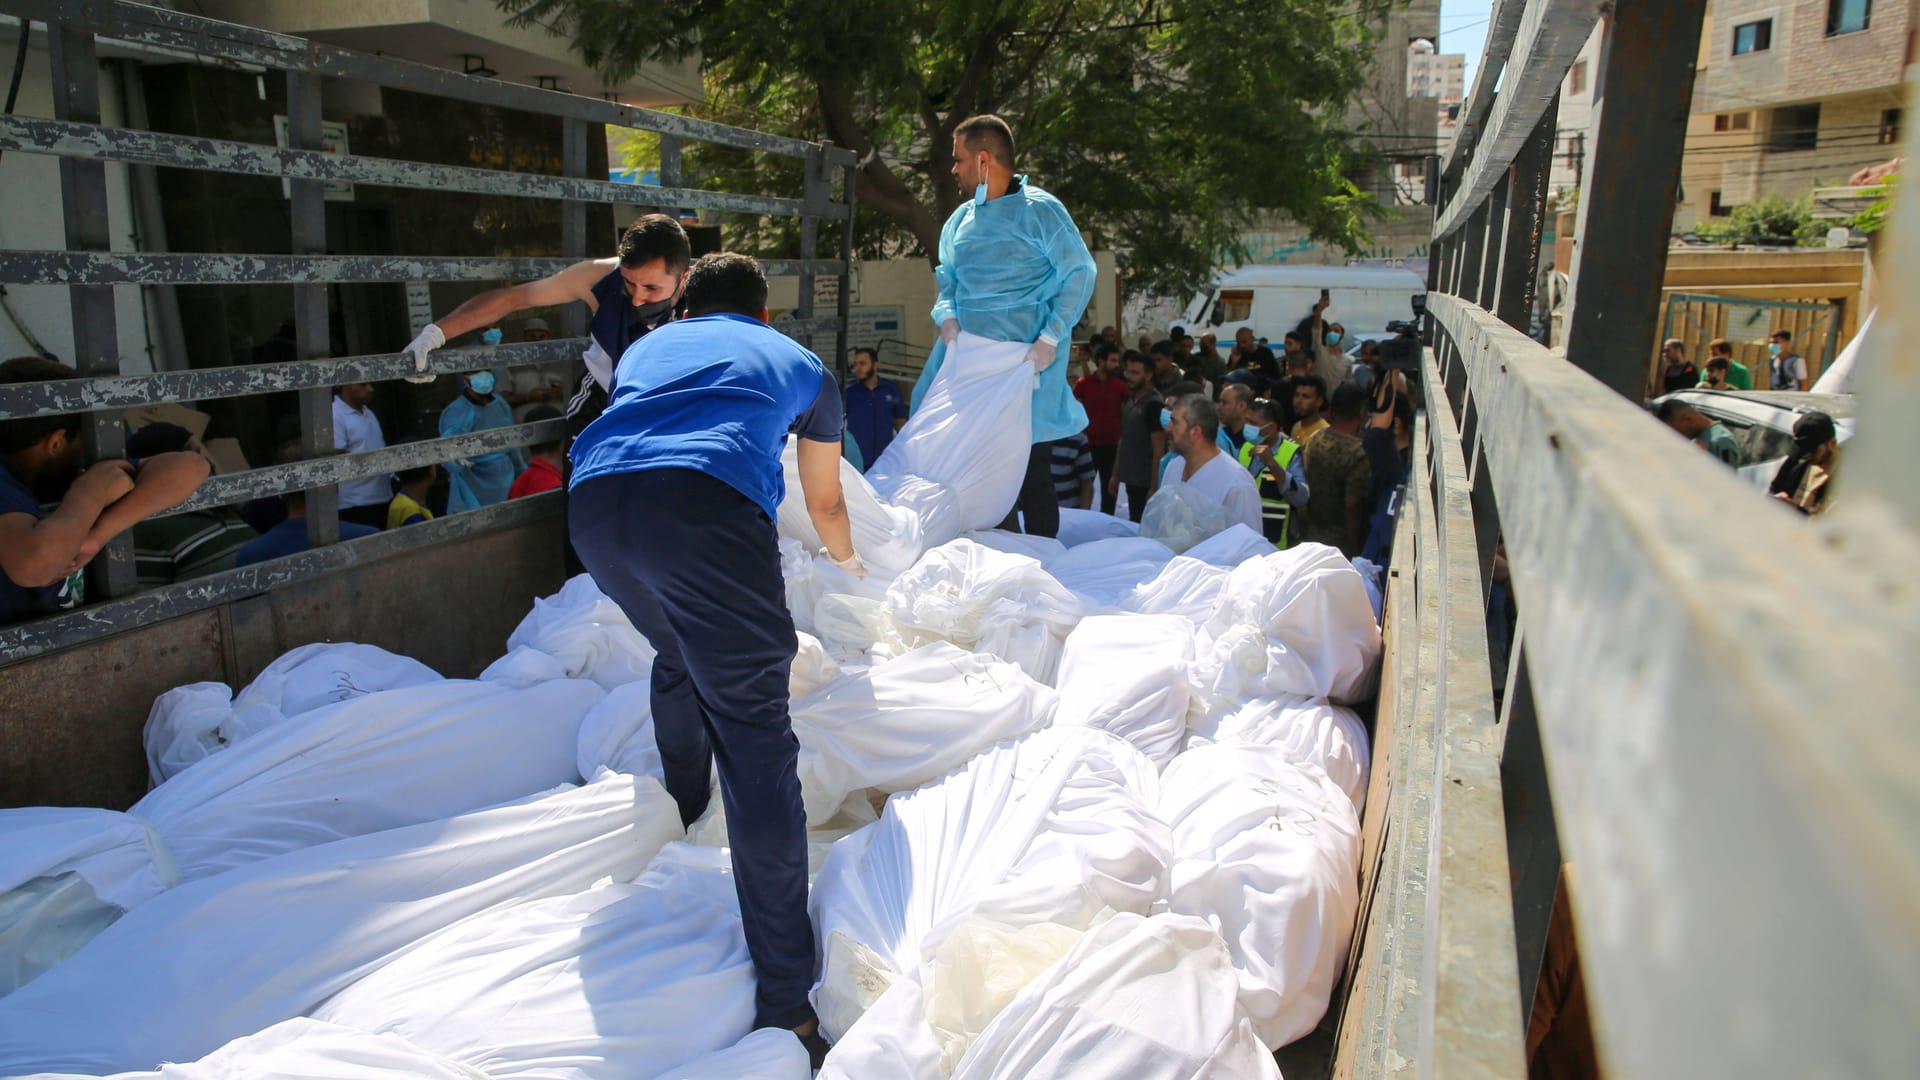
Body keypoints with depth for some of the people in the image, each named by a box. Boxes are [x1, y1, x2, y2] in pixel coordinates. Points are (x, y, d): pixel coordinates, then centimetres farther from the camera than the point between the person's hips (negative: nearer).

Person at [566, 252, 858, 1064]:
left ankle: (681, 811, 55)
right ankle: (785, 1001, -2)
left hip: (594, 503, 5)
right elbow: (824, 503, 43)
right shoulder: (801, 364, 32)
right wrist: (846, 559, 65)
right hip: (709, 504, -4)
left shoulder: (646, 347, 38)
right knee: (755, 735, -2)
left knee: (677, 658, 32)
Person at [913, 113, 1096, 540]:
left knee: (1030, 463, -1)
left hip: (1026, 358, -6)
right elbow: (946, 277, 21)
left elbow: (1080, 273, -7)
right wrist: (946, 316, -1)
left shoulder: (1039, 210, -7)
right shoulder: (962, 218, 13)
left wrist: (1051, 338, -14)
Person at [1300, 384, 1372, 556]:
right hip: (1340, 543, -6)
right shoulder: (1358, 453, -20)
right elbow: (1352, 505, -20)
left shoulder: (1313, 441, 0)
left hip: (1310, 538, 7)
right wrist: (1356, 550, -11)